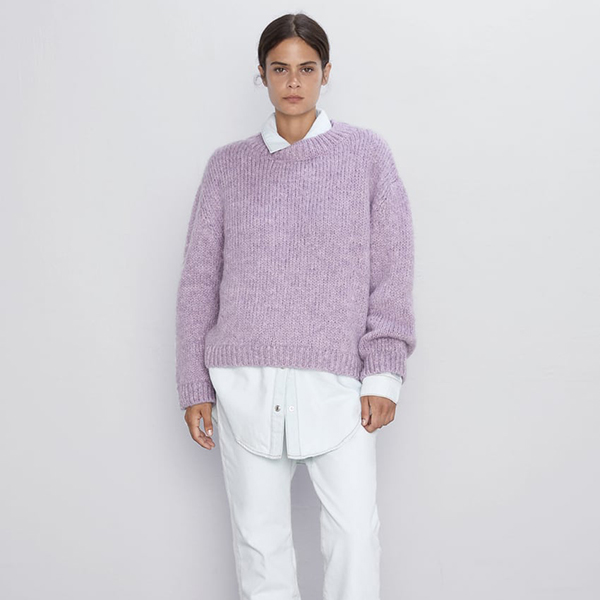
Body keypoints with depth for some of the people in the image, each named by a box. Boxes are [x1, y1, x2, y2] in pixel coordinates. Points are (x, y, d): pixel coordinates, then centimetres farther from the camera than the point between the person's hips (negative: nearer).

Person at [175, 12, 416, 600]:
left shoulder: (367, 153, 5)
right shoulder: (228, 165, 9)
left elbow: (392, 271, 3)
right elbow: (198, 280, 9)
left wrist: (383, 374, -4)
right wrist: (194, 385, 5)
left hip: (336, 381, -1)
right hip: (244, 384, 2)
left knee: (356, 532, -6)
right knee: (258, 536, 8)